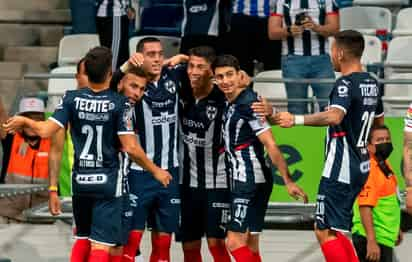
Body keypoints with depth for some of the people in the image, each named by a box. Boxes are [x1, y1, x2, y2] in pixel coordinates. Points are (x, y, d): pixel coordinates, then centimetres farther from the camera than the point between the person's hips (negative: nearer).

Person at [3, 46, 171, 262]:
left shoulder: (72, 99, -4)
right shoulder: (119, 103, -11)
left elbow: (45, 131, -8)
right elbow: (130, 148, -14)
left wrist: (24, 121, 11)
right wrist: (155, 170, -1)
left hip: (81, 180, 4)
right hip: (108, 181, -4)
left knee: (82, 238, 21)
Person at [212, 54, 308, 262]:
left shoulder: (249, 104, -16)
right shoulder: (231, 103, 10)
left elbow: (271, 146, -18)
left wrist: (288, 181, -21)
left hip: (250, 181, -9)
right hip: (241, 181, 9)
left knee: (235, 242, -13)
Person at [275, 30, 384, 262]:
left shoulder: (346, 84, -16)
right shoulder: (372, 83, 12)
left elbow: (334, 116, -35)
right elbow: (379, 121, 29)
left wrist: (296, 119, -37)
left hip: (341, 168, -9)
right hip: (361, 165, 10)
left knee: (325, 231, -7)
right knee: (335, 230, 17)